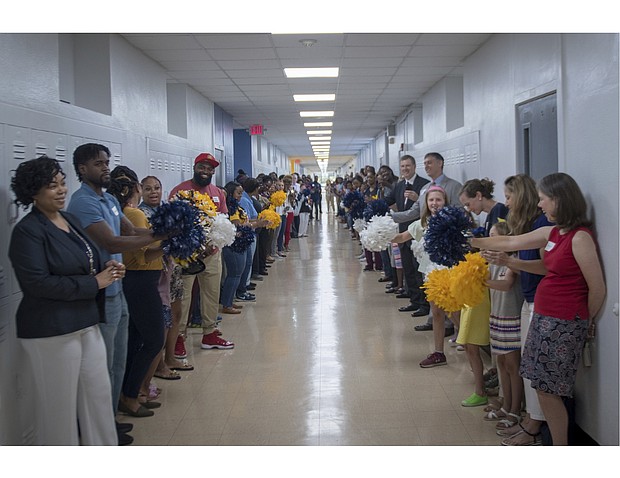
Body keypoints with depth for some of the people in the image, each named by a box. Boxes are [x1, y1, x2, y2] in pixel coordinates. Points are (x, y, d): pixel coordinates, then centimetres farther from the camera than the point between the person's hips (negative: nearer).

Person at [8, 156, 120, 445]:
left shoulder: (71, 220, 10)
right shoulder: (28, 231, -14)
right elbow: (37, 283, -22)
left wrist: (107, 269, 0)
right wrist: (94, 283, -18)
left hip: (86, 323, 8)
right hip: (51, 331, -8)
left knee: (98, 393, 15)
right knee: (60, 404, 6)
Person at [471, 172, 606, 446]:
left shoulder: (580, 237, -17)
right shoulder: (552, 233, 8)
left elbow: (597, 289, -13)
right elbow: (510, 242, 18)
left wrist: (585, 321, 2)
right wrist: (469, 242, 20)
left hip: (564, 323, -8)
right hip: (544, 317, 8)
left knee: (547, 389, -1)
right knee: (543, 388, 12)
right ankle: (557, 441, 24)